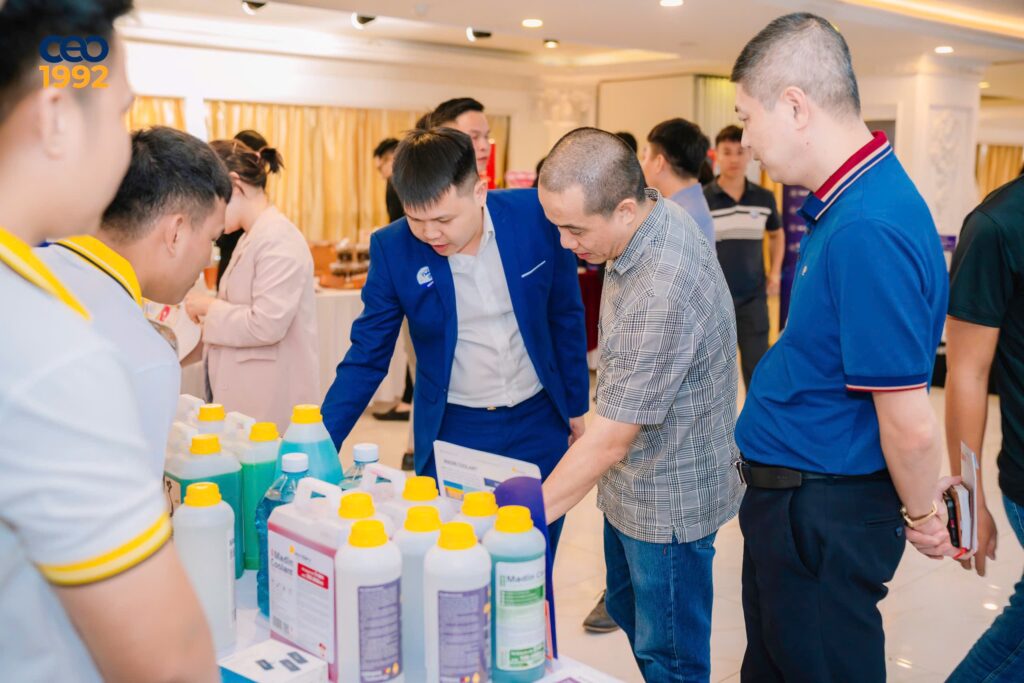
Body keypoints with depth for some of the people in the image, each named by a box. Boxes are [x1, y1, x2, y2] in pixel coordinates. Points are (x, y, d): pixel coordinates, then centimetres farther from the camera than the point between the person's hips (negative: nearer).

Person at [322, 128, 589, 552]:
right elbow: (367, 357, -4)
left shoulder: (536, 216, -12)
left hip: (539, 424, 1)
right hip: (453, 432, 0)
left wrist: (576, 404, 9)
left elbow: (566, 317, 2)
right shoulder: (392, 248, -12)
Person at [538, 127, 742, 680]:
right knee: (627, 611, 25)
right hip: (632, 484, 9)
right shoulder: (652, 218, -5)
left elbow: (610, 442, -31)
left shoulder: (663, 294, -35)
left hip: (669, 501, -9)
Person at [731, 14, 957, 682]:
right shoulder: (847, 200, 4)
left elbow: (910, 424, -26)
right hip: (792, 498, 9)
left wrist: (921, 512, -8)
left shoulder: (868, 231, -28)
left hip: (821, 517, -9)